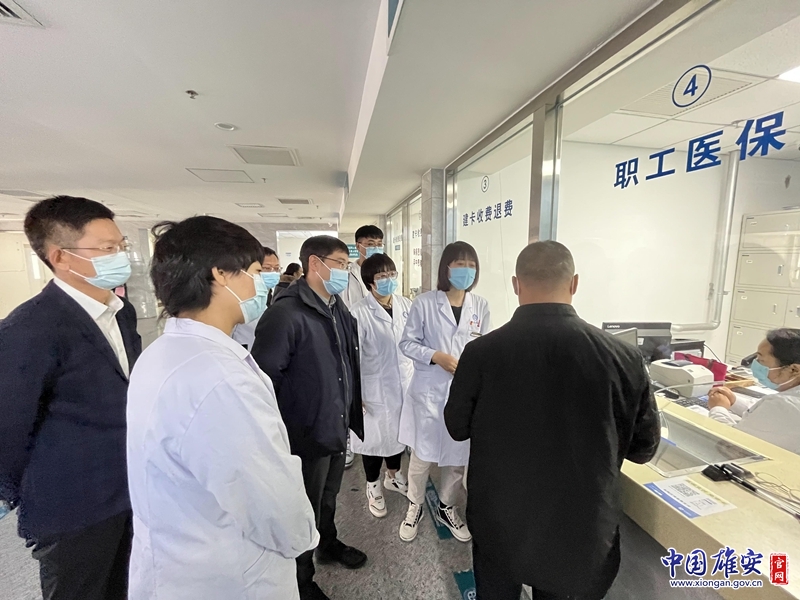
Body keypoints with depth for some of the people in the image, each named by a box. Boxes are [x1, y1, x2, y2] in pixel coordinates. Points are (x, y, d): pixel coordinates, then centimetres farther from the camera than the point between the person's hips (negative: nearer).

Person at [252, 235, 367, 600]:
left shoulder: (340, 313, 4)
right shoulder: (285, 314, -23)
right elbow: (264, 378, -22)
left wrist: (352, 412, 15)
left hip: (337, 428, 7)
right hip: (307, 435, -7)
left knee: (328, 498, 29)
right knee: (305, 510, 16)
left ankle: (329, 545, 56)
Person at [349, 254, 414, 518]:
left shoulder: (406, 305, -4)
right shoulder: (360, 312, -18)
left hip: (404, 382, 5)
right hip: (375, 387, -4)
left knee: (398, 431, 21)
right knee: (374, 435, 14)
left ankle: (393, 476, 49)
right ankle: (373, 486, 41)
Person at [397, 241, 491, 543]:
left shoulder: (480, 306, 1)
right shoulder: (424, 302, -9)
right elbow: (407, 343, -5)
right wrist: (437, 356, -18)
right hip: (429, 390, -3)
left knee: (459, 456, 16)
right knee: (422, 455, 10)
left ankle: (446, 508, 43)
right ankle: (415, 506, 39)